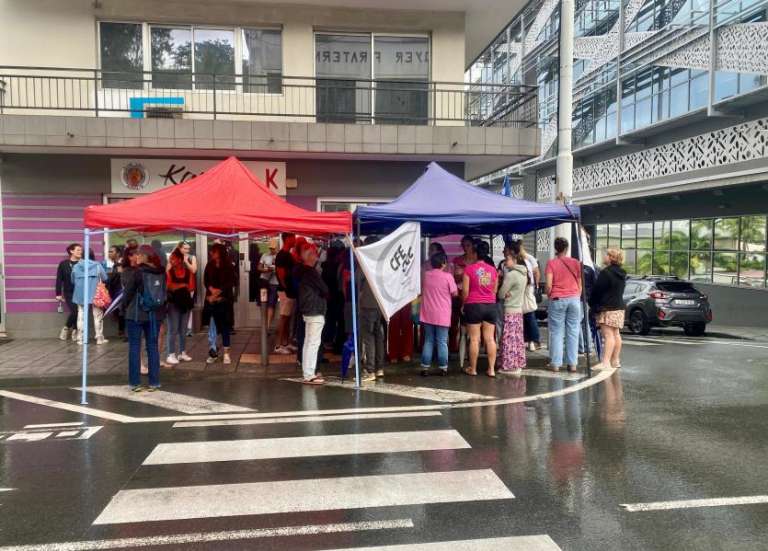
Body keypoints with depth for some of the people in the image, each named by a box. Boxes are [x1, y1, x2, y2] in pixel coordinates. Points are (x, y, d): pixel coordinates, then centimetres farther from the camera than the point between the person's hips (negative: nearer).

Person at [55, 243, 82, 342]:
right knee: (74, 311, -11)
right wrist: (58, 294, -1)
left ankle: (75, 330, 21)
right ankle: (66, 328, 16)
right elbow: (59, 279, 2)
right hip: (69, 293, -1)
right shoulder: (63, 264, 1)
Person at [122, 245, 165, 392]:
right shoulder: (161, 272, 2)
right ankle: (154, 382, 11)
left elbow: (128, 292, -8)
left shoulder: (137, 272, -12)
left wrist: (124, 308, 7)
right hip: (154, 314, 4)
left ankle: (135, 382, 6)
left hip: (135, 314, -4)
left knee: (134, 347, 4)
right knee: (153, 346, 9)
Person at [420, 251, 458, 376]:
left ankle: (425, 367, 9)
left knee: (428, 341, 10)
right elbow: (455, 293, -5)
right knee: (442, 342, 4)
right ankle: (443, 368, 7)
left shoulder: (426, 275, 3)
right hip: (442, 315, -3)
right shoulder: (448, 276, -11)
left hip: (428, 314, 4)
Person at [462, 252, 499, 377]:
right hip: (491, 306, 4)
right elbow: (495, 290, 12)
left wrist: (463, 304, 8)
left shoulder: (469, 269, -7)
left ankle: (473, 369, 9)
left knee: (474, 339, 2)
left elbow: (465, 290, -6)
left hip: (474, 305, -3)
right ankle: (491, 369, 7)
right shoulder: (493, 270, 5)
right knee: (490, 339, 6)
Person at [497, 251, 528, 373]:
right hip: (519, 309, 9)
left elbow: (501, 294, -12)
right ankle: (518, 364, 18)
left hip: (510, 311, -9)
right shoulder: (523, 273, 9)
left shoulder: (511, 274, -17)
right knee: (518, 338, 12)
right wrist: (509, 294, -2)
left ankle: (510, 366, 2)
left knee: (509, 340, -2)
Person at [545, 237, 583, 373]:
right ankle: (572, 363, 8)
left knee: (556, 332, 3)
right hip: (574, 299, 2)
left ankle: (555, 363, 4)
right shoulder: (576, 263, 5)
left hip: (557, 299, -2)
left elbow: (548, 285, -10)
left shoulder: (551, 263, -4)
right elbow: (580, 284, 9)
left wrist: (549, 296, 8)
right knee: (573, 332, 6)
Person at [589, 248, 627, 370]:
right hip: (619, 307, 10)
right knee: (616, 334, 13)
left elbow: (597, 291, -15)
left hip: (607, 308, -10)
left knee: (608, 335, -13)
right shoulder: (621, 274, 14)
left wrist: (592, 304, -1)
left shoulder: (605, 273, -17)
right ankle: (615, 360, 20)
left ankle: (606, 362, -17)